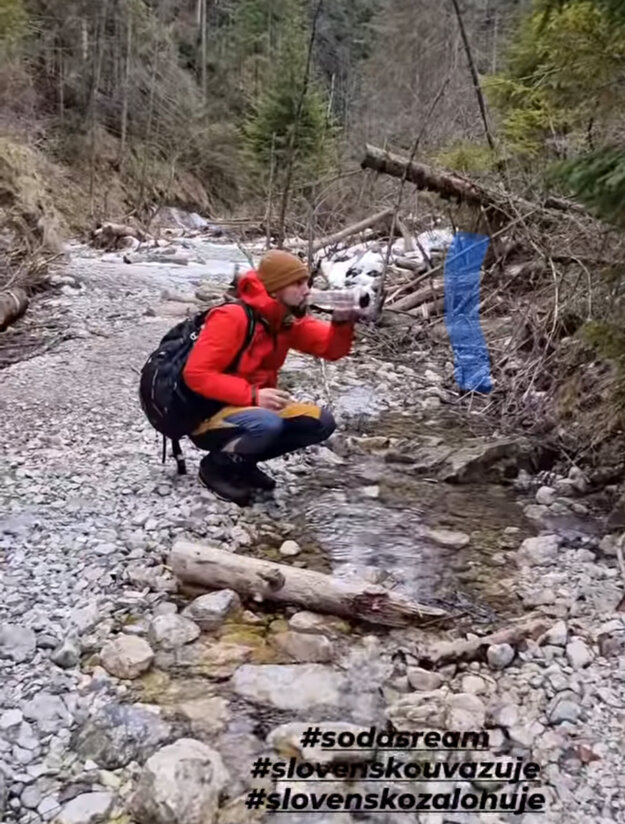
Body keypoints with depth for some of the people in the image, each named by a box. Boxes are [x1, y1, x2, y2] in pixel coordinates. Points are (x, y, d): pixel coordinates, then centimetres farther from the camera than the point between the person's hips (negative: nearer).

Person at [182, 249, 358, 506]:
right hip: (209, 415, -8)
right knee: (268, 424, -36)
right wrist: (252, 395, -32)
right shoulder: (232, 318, -21)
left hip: (254, 407, 8)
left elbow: (332, 349, -2)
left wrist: (342, 324, -24)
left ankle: (243, 462, 6)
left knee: (321, 422, -6)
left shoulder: (288, 319, 1)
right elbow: (195, 374, -25)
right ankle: (217, 465, -6)